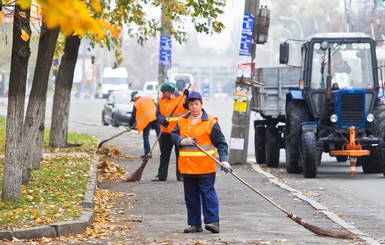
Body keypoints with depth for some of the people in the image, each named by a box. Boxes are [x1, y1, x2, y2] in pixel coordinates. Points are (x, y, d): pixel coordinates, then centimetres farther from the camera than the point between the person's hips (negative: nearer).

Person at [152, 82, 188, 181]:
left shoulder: (182, 97, -6)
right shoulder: (161, 100, 5)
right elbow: (158, 114, 6)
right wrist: (162, 121, -14)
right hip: (166, 131, 4)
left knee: (180, 153, 4)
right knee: (164, 154, 8)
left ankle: (181, 174, 14)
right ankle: (161, 175, 13)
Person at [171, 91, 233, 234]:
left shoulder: (210, 122, -5)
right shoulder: (182, 121, 10)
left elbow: (221, 143, -5)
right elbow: (173, 135, 8)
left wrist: (224, 160, -15)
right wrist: (182, 141, -14)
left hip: (205, 167, -5)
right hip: (187, 167, 5)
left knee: (208, 193, -8)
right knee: (191, 196, 9)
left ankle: (212, 221, -10)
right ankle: (195, 224, 15)